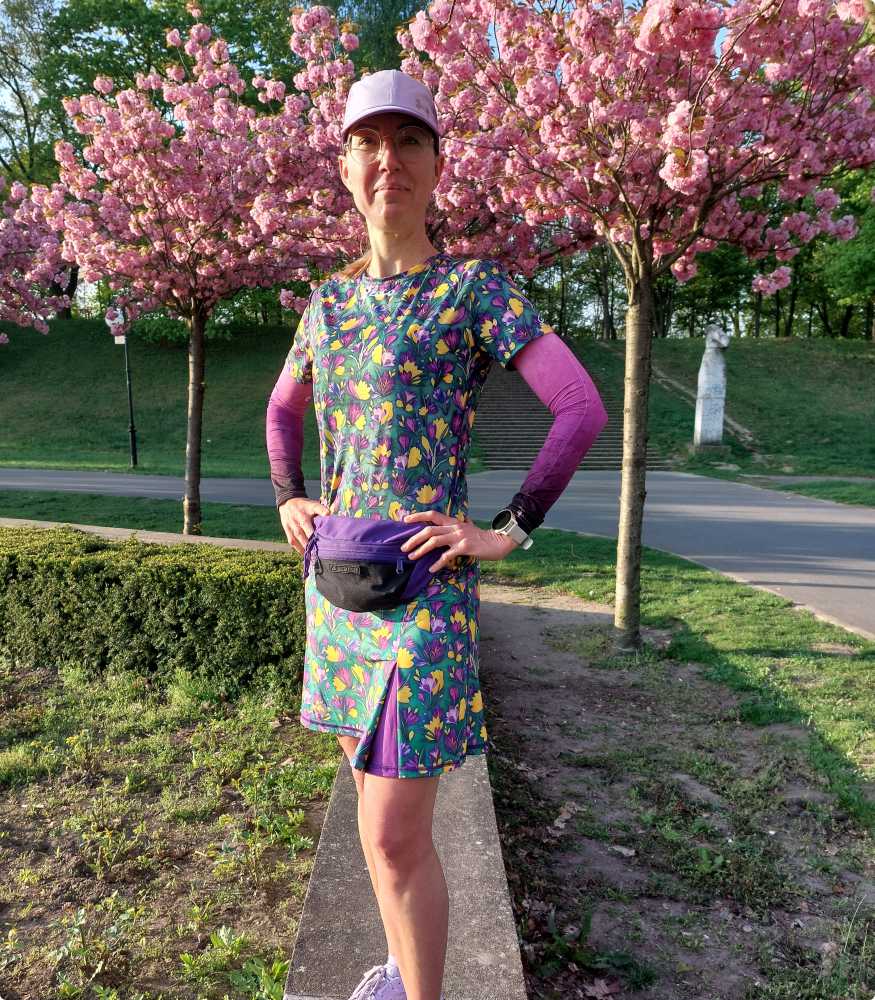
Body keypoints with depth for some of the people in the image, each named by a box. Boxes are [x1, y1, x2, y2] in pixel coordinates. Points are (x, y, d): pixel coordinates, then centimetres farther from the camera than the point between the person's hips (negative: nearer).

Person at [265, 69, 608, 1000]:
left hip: (423, 584, -6)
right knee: (379, 793, 20)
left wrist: (510, 531, -13)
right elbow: (283, 409, 26)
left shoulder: (476, 287, -6)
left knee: (394, 839, -4)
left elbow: (584, 409, -11)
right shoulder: (329, 298, 12)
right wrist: (287, 500, 11)